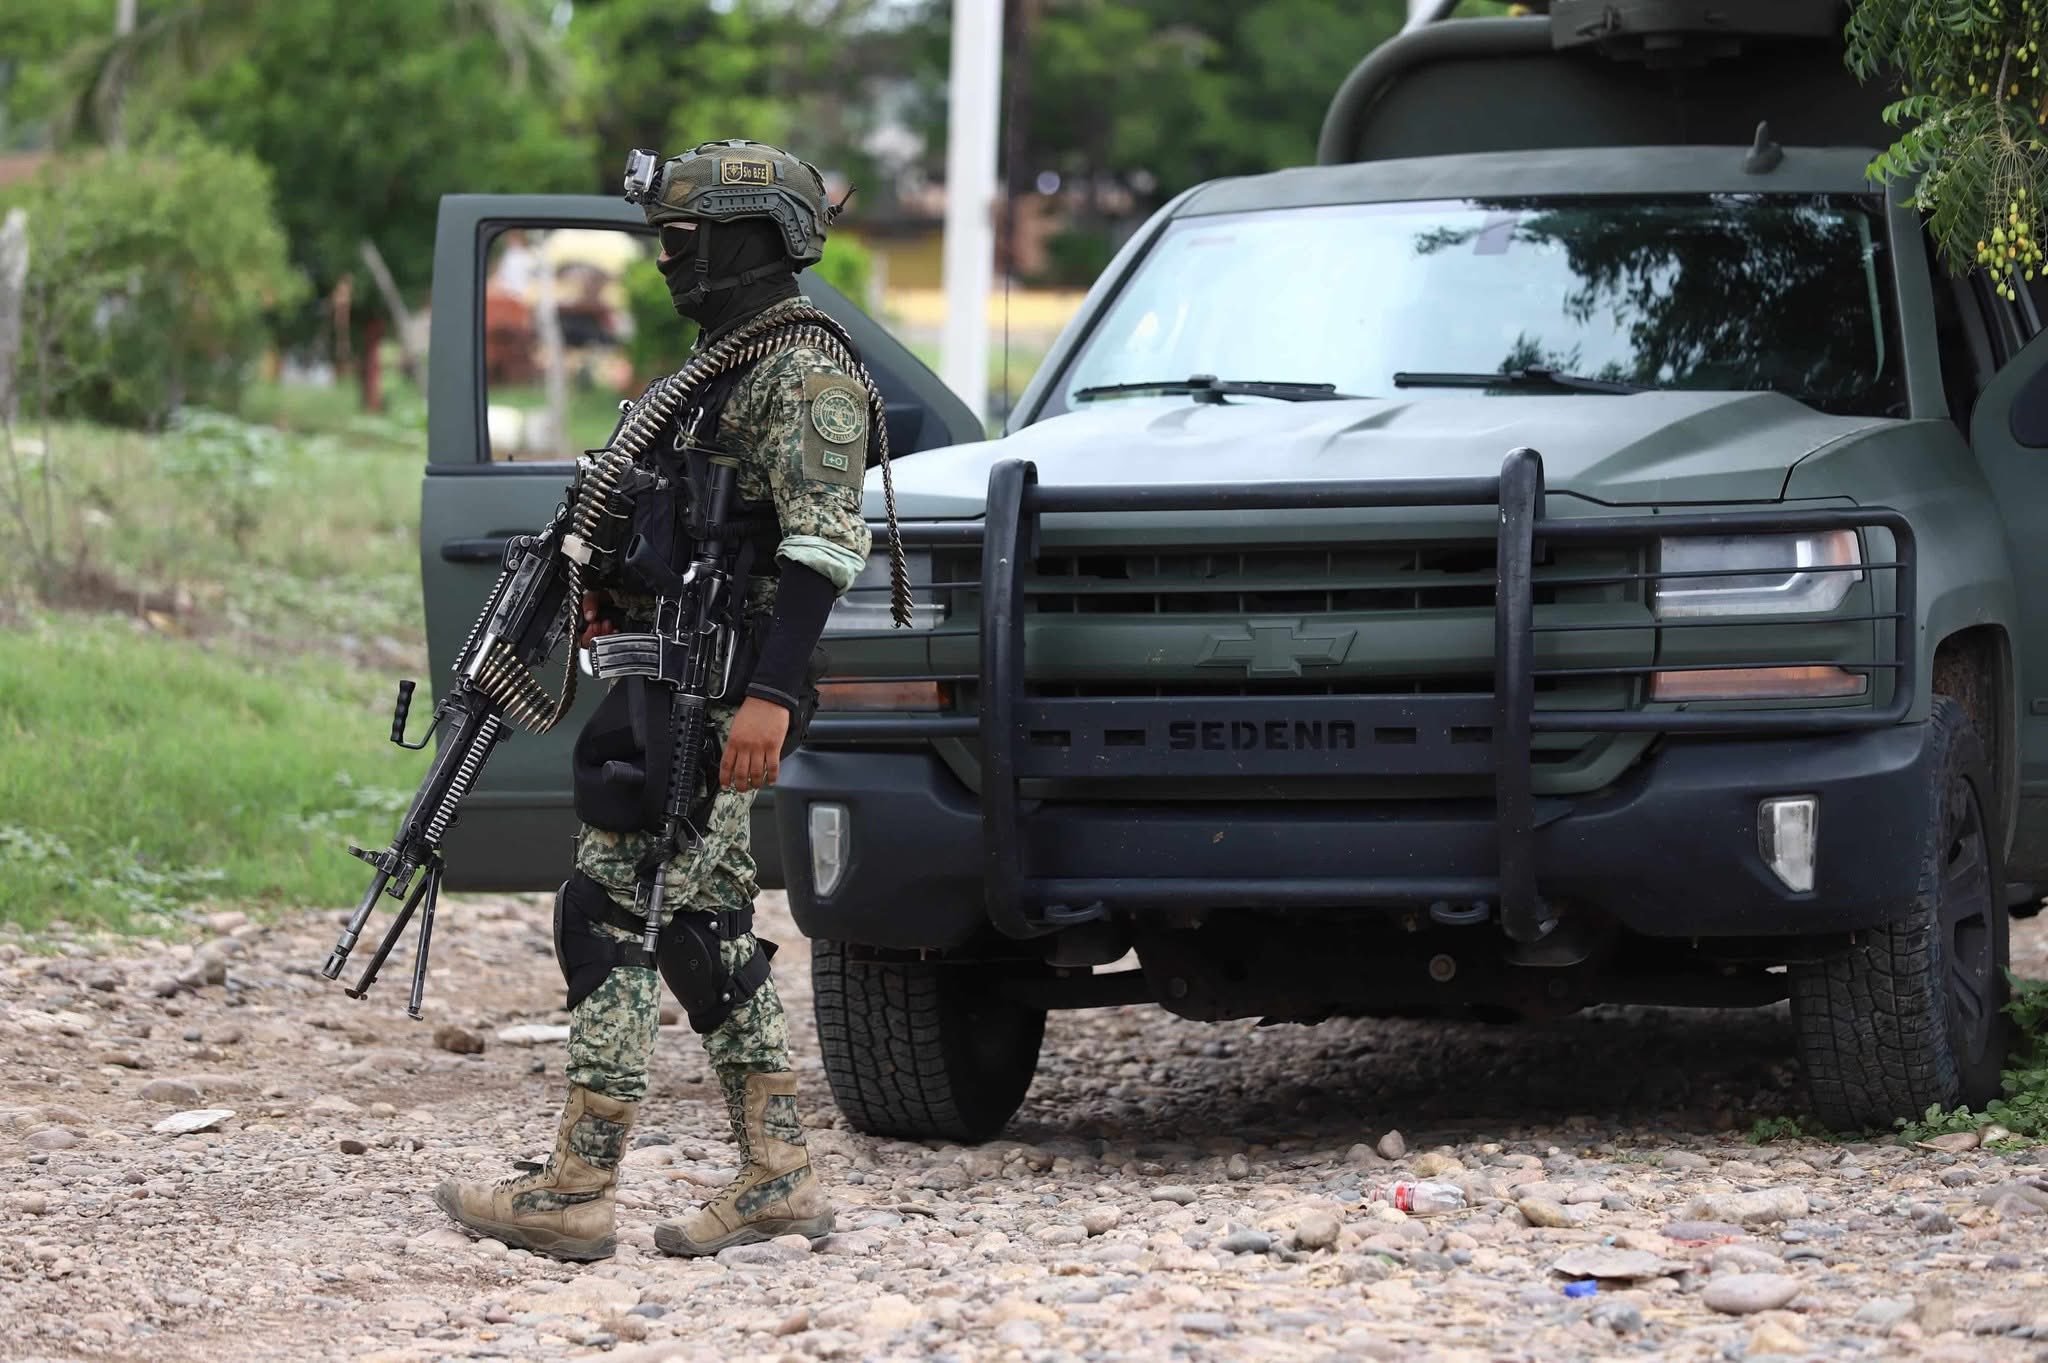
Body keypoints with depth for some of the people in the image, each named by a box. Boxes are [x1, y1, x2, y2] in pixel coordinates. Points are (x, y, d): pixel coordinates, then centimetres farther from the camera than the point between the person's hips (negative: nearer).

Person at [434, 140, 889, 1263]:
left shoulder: (806, 370, -12)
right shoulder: (722, 364, 21)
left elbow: (824, 540, -21)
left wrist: (769, 694, -29)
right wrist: (613, 597, 14)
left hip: (725, 695, -11)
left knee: (610, 917, -11)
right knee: (702, 928, 11)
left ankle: (574, 1193, -11)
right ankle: (777, 1177, 14)